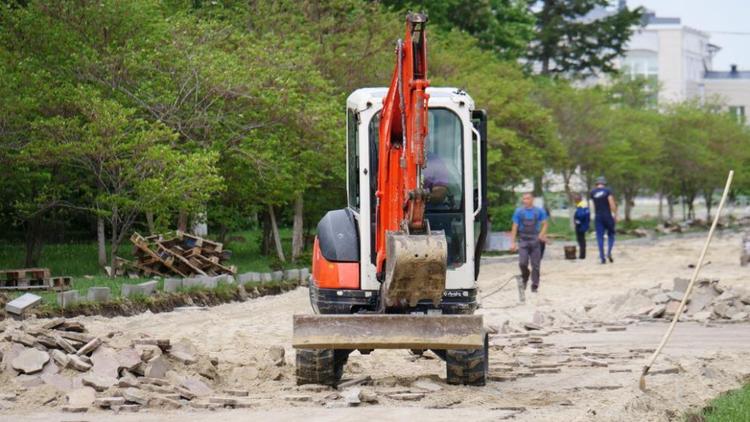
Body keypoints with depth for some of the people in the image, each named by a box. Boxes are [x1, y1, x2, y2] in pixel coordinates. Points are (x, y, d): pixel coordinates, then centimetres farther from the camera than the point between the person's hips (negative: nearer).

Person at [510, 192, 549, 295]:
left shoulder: (539, 211, 3)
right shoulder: (519, 211, 4)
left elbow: (545, 224, 1)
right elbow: (515, 227, 6)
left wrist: (542, 234, -18)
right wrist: (512, 242, 1)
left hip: (535, 241, 0)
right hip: (523, 241, 0)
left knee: (535, 265, -2)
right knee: (522, 263, -13)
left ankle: (534, 286, 6)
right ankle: (524, 278, 17)